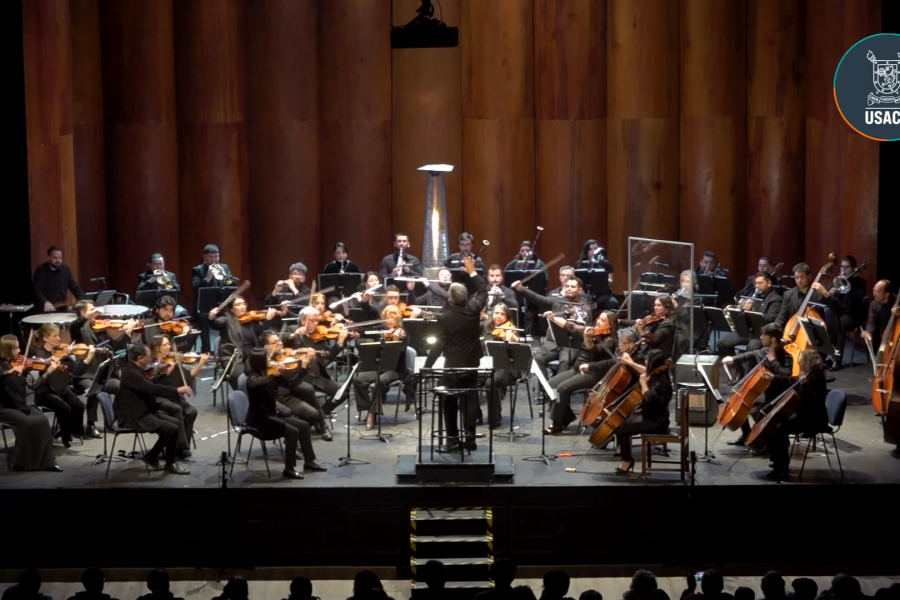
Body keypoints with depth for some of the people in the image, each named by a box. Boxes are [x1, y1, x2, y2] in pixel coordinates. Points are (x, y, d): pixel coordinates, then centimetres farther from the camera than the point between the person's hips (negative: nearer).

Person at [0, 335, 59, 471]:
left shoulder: (18, 363, 9)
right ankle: (22, 463, -14)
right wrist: (11, 371, -33)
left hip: (20, 406, 5)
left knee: (41, 421, -20)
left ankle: (46, 461, -15)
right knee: (27, 423, -28)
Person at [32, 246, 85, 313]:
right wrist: (45, 302, -32)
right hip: (44, 310, -4)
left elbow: (74, 287, 10)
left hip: (61, 309, 4)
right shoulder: (41, 271, -6)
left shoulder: (66, 270, 8)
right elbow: (36, 289, -15)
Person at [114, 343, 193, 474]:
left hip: (142, 412, 11)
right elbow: (153, 389, -31)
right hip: (134, 416, -11)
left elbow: (150, 388, 15)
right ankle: (170, 464, 0)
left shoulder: (134, 370, 10)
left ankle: (151, 457, 13)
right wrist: (177, 390, -26)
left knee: (175, 422, 8)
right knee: (172, 429, -18)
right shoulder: (131, 373, -22)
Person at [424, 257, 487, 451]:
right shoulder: (473, 309, -9)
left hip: (452, 366, -3)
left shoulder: (444, 317, -17)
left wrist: (427, 366, -9)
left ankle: (453, 438, 6)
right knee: (470, 401, 9)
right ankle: (470, 438, 7)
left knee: (450, 402, 8)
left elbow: (439, 344, -15)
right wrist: (473, 272, 16)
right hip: (471, 364, 3)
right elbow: (483, 292, 11)